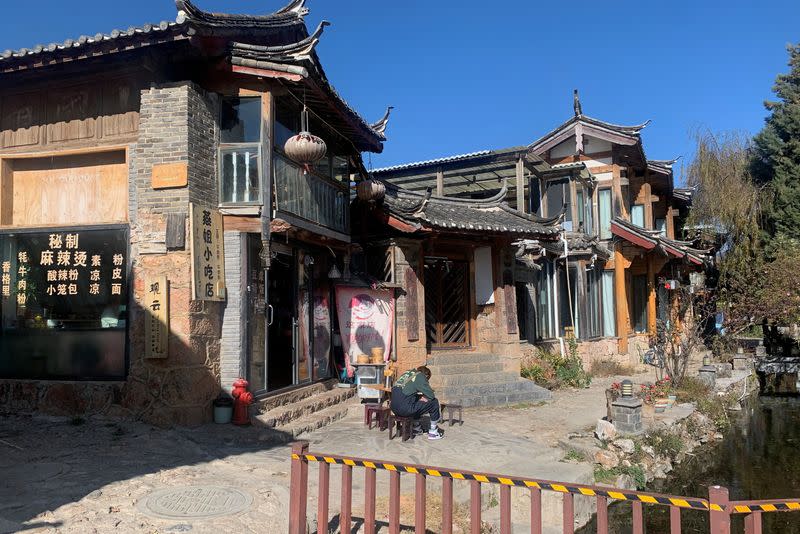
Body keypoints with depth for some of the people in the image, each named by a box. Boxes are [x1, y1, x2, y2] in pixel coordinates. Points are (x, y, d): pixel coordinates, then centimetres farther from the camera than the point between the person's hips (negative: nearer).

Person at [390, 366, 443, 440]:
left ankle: (416, 428, 39)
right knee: (434, 403, 5)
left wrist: (420, 397, 21)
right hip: (405, 409, -8)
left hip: (394, 408, 8)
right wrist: (423, 398, 19)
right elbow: (431, 395, -1)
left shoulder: (406, 373, 19)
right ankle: (433, 432, 16)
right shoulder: (420, 376, -2)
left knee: (417, 403, 35)